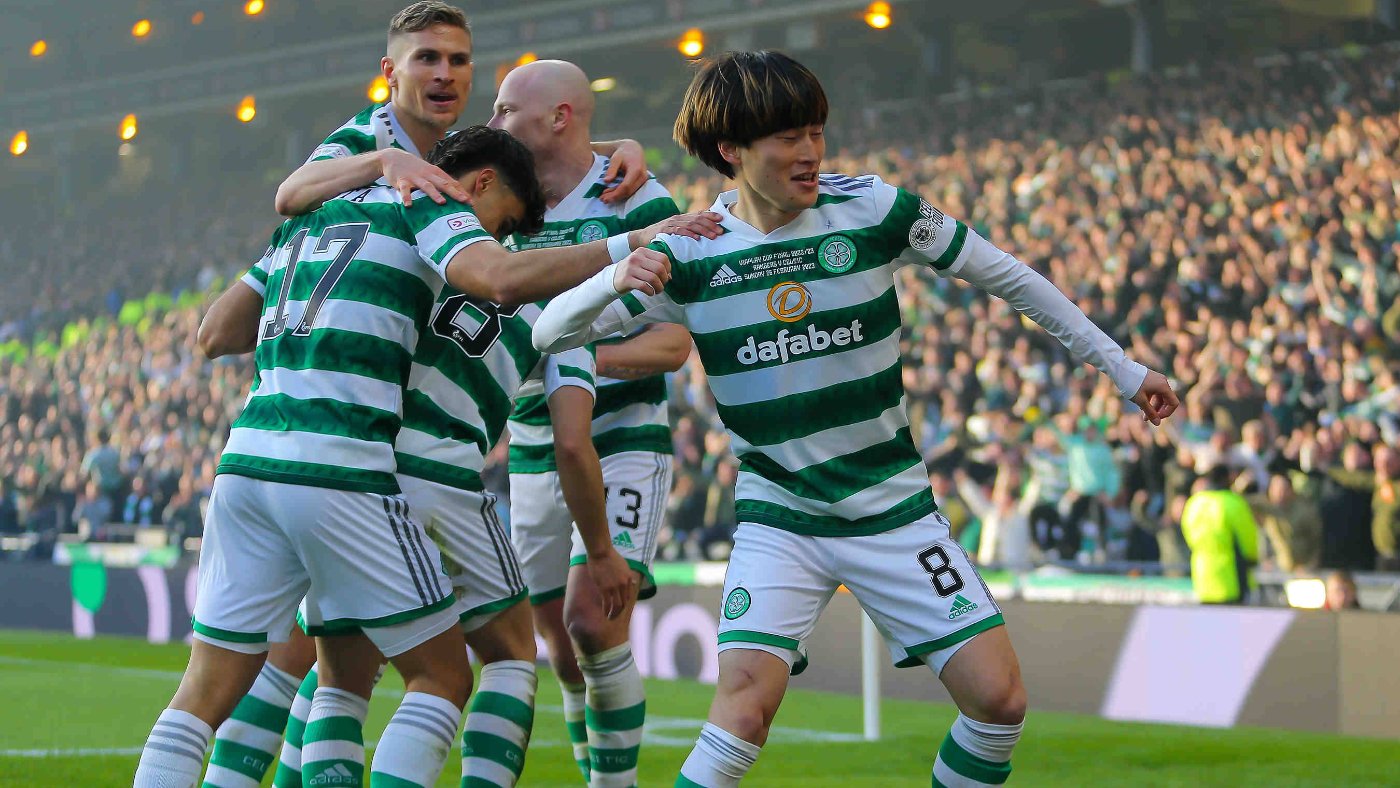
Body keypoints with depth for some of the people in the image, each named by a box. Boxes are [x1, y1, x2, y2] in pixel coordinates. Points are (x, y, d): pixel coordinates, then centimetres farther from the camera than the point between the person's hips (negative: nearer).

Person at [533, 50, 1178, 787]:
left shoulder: (874, 210, -9)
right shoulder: (689, 255, -9)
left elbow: (1009, 277, 3)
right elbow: (550, 332, -10)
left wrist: (1121, 367, 7)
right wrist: (615, 278, -32)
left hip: (895, 511, 2)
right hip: (778, 521, -2)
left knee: (999, 697, -6)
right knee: (746, 699, -24)